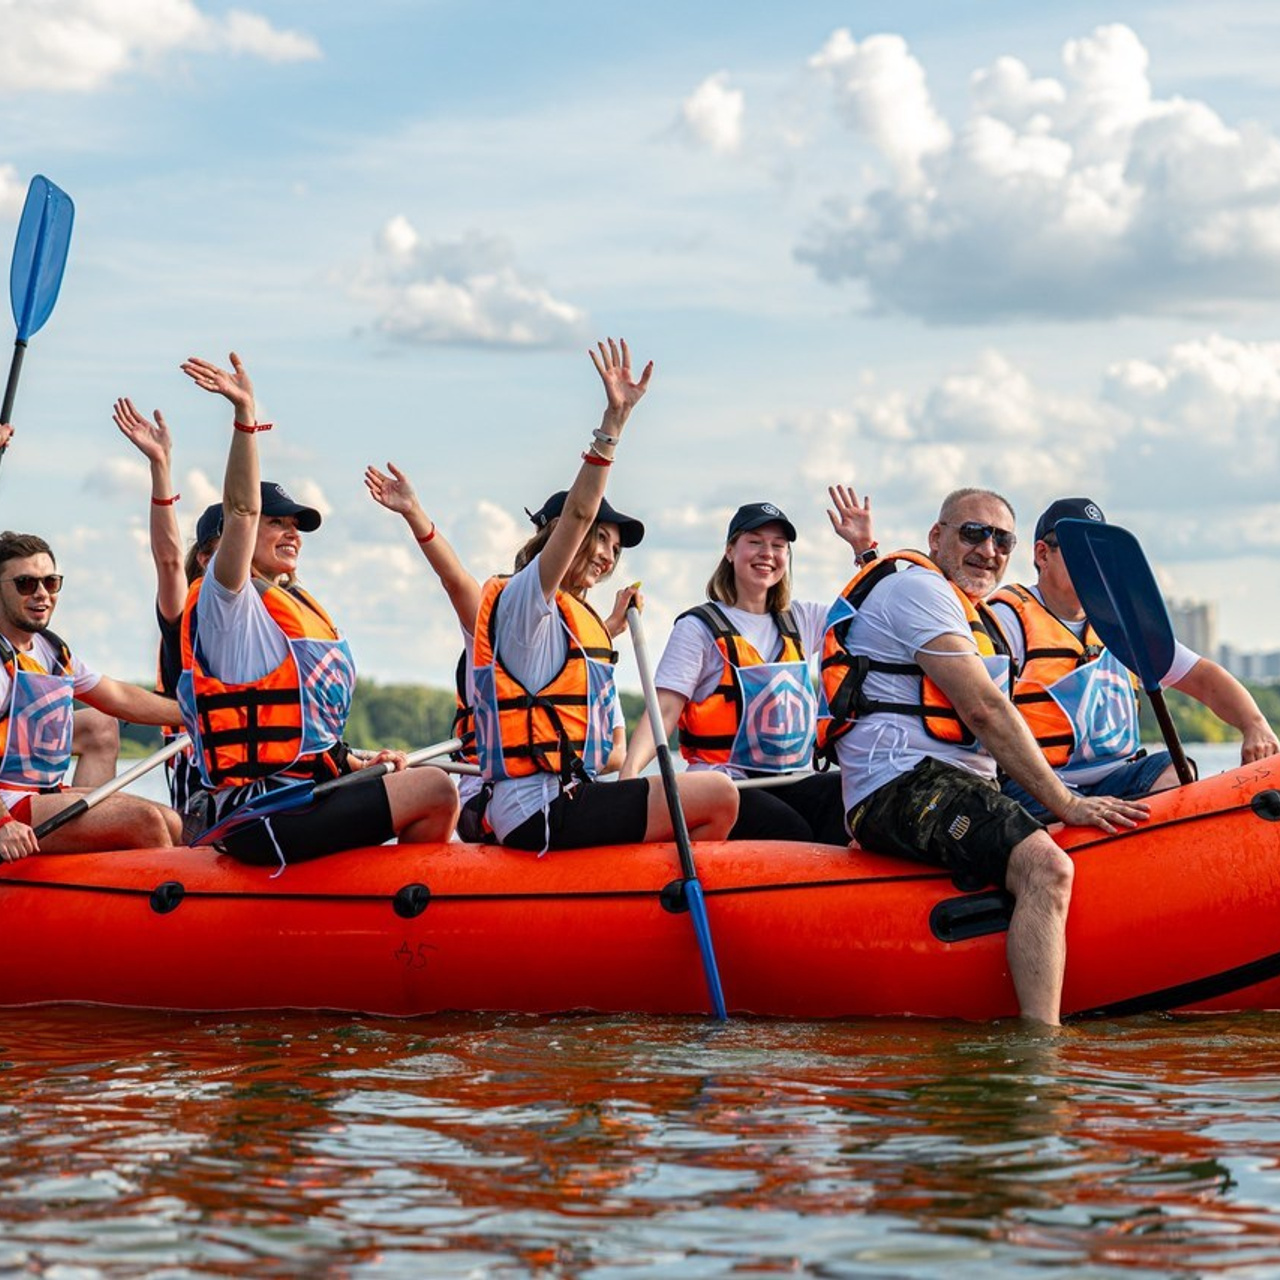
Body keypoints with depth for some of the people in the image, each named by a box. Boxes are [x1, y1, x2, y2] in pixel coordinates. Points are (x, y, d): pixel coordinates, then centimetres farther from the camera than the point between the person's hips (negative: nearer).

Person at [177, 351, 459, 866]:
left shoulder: (296, 608, 22)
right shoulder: (227, 604, -4)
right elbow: (240, 511, -22)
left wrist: (359, 762, 11)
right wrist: (245, 414, -31)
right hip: (263, 818, -10)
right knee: (435, 789, -15)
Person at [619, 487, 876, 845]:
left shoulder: (799, 620, 19)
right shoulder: (699, 627, 2)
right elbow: (665, 710, -8)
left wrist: (864, 546, 14)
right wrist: (630, 771, -25)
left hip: (794, 782, 5)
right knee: (795, 837, -35)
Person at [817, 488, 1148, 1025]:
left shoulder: (970, 612, 28)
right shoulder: (915, 586, -5)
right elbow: (983, 710, -14)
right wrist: (1065, 804, -14)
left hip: (955, 789, 11)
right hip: (904, 786, -11)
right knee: (1045, 867, -31)